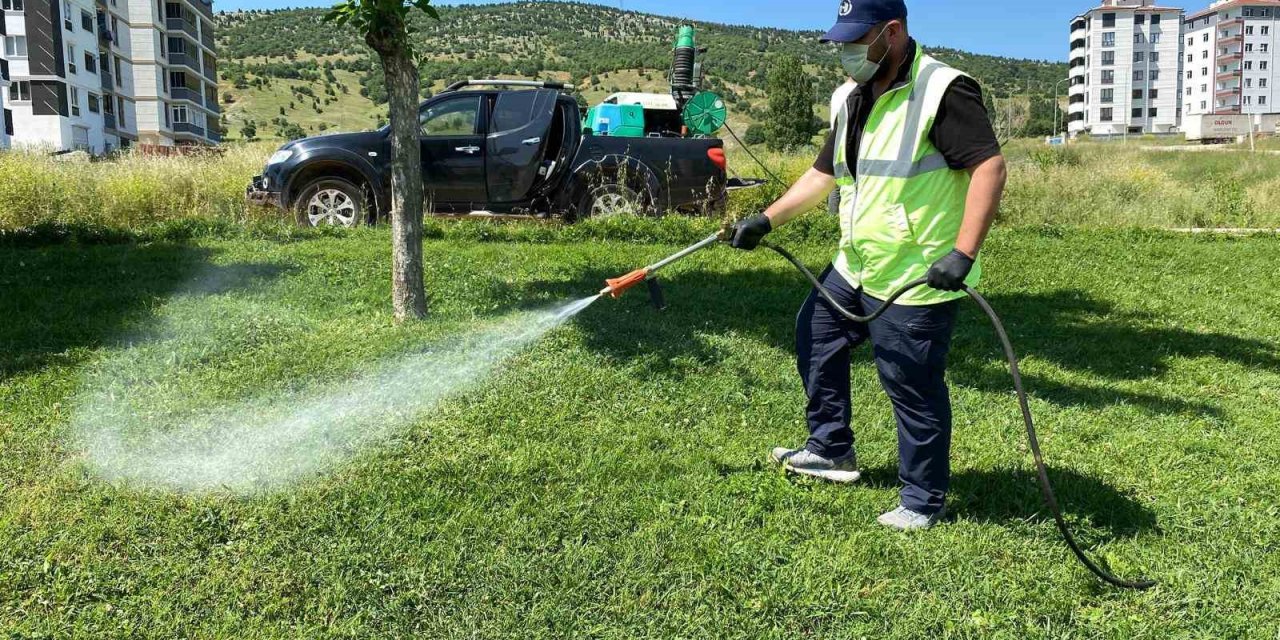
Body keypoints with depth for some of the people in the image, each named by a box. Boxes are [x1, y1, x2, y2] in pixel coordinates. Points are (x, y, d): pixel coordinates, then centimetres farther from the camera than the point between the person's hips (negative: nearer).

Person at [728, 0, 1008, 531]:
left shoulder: (943, 91, -17)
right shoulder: (853, 100, 10)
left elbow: (990, 165, -24)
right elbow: (823, 174, 18)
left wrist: (963, 253, -32)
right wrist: (766, 220, 14)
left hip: (916, 282, -9)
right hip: (855, 268, 9)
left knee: (913, 389, 0)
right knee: (815, 337, 20)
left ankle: (924, 500, 20)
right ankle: (831, 450, 37)